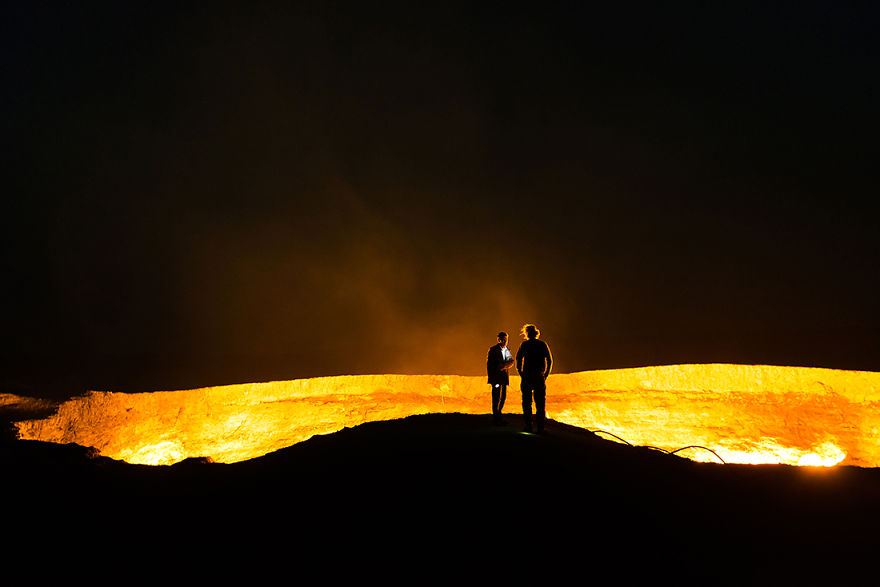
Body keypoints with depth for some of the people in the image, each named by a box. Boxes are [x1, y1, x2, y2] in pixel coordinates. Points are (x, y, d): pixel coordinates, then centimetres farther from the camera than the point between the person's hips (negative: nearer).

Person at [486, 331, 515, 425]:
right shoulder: (493, 350, -3)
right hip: (496, 377, -6)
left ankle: (497, 417, 22)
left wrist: (504, 366, -15)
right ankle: (496, 418, -2)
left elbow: (511, 361, 7)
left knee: (503, 397, 10)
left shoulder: (507, 350, 15)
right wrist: (490, 377, -10)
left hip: (504, 377, 6)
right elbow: (489, 364, -5)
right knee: (497, 397, -8)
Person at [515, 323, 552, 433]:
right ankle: (540, 427, 4)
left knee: (527, 402, 5)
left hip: (527, 377, -2)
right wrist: (546, 374, 8)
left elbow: (518, 360, -7)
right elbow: (550, 361, 4)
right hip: (540, 377, 2)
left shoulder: (524, 344, -2)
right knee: (540, 403, 7)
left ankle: (528, 426, 2)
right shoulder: (543, 344, 5)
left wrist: (520, 374, 2)